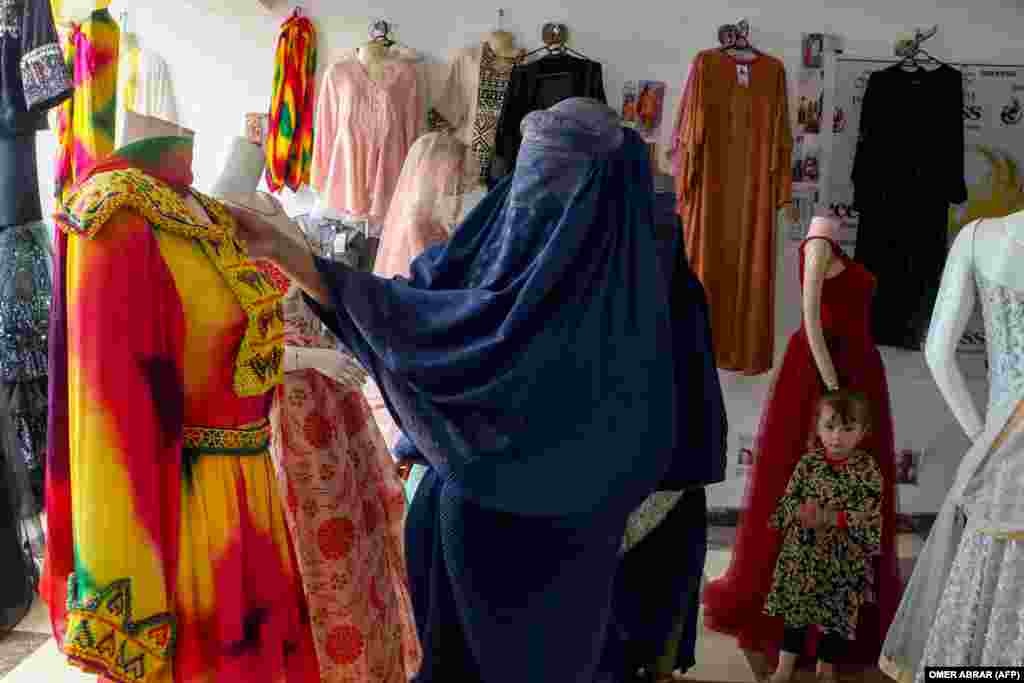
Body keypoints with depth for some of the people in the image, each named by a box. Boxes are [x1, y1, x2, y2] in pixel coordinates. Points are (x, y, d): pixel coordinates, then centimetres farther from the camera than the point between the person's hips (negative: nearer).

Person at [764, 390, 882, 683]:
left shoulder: (868, 469, -10)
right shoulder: (808, 462, -4)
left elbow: (869, 518, -15)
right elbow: (788, 500, -1)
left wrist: (832, 518, -26)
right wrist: (801, 511, -22)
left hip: (843, 559, -1)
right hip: (802, 553, 1)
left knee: (837, 613, 11)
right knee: (795, 607, 10)